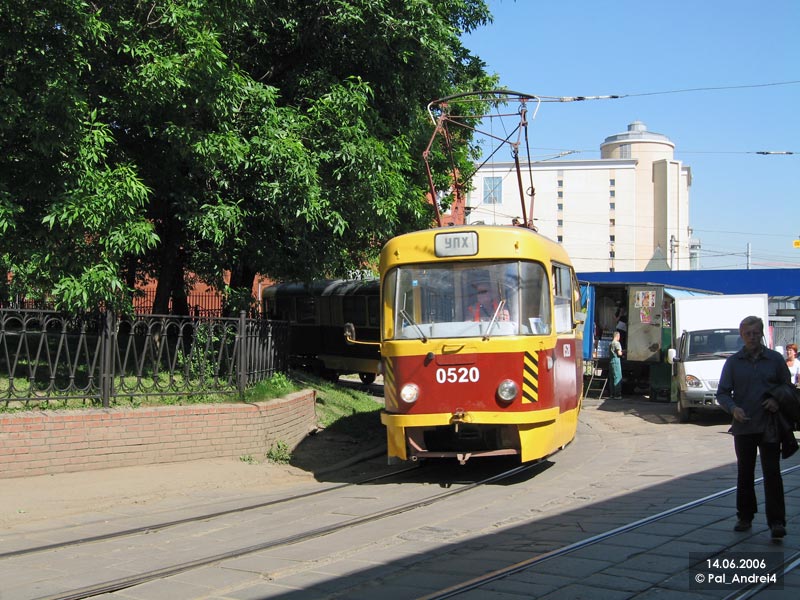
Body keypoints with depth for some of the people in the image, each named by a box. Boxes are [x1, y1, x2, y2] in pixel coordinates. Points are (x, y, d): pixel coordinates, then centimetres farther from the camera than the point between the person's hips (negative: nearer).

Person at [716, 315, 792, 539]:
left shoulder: (775, 359, 3)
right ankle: (745, 517, 23)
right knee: (744, 473, 11)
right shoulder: (733, 362, 5)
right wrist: (733, 408, -15)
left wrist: (777, 400, -11)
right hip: (743, 426, 2)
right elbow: (722, 393, 4)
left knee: (772, 473, -6)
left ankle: (776, 521, -4)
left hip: (769, 426, -2)